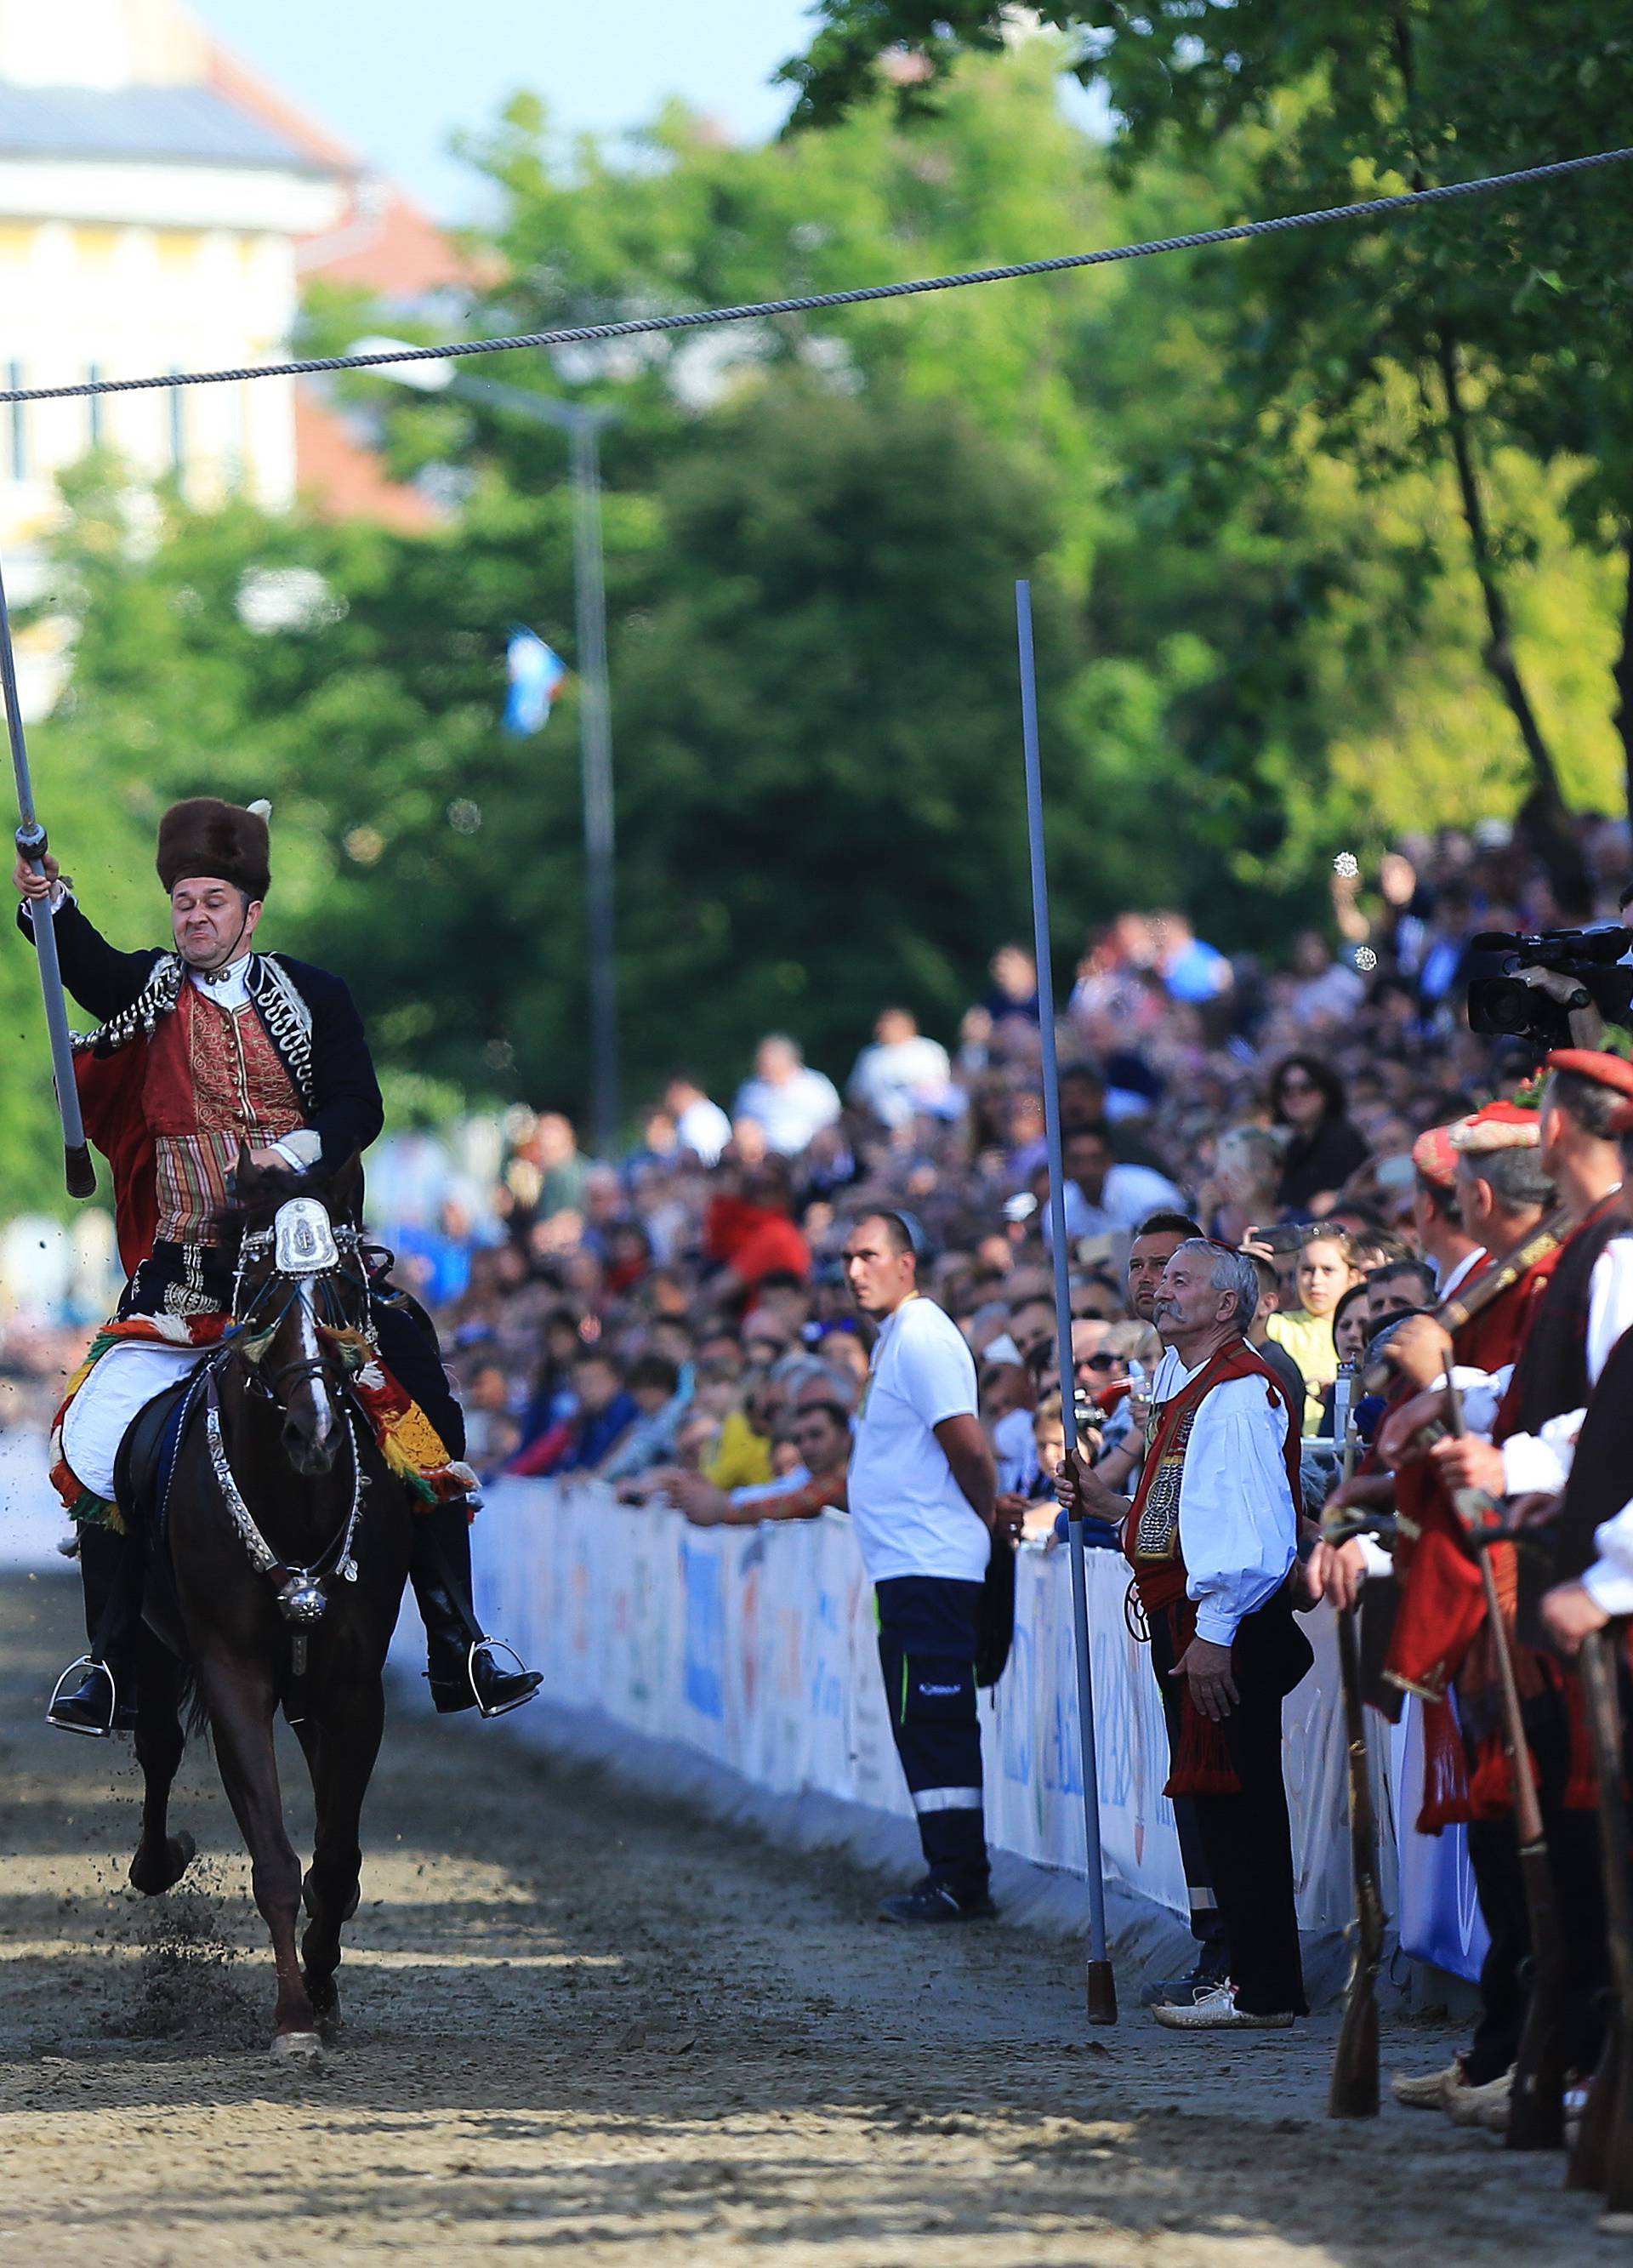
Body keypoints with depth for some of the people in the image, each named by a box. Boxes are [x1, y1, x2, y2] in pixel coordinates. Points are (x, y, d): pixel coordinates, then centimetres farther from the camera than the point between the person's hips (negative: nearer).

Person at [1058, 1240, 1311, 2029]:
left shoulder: (1238, 1394, -14)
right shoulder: (1185, 1388, 19)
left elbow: (1252, 1529, -21)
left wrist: (1214, 1634, -24)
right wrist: (1112, 1508, 15)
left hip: (1223, 1622, -11)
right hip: (1191, 1622, 11)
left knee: (1234, 1804, -8)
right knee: (1228, 1807, 13)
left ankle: (1262, 1993, -6)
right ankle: (1255, 1975, 18)